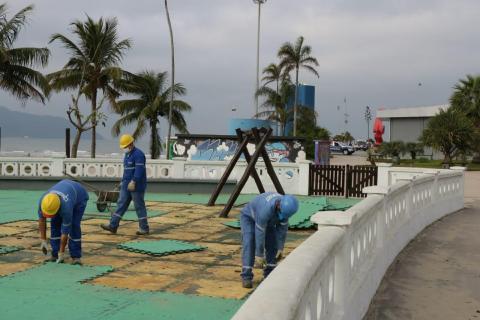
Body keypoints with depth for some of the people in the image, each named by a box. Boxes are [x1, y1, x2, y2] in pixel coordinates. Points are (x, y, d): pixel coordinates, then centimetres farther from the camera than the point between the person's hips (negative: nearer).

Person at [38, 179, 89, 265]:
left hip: (79, 196, -5)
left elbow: (65, 231, -32)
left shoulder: (66, 208, -43)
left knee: (74, 225, -20)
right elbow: (41, 219, -13)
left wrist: (61, 252, -23)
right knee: (55, 224, -8)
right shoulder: (43, 201, -31)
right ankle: (55, 255, 1)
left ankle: (76, 256, -11)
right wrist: (43, 240, -12)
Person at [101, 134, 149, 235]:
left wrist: (133, 182, -29)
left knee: (139, 207, -2)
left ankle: (144, 228, 8)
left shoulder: (138, 154, -15)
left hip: (136, 186, -9)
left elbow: (139, 170, -24)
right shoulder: (128, 154, 15)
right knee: (121, 204, 5)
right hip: (126, 185, 9)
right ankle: (113, 225, 5)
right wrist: (123, 181, 22)